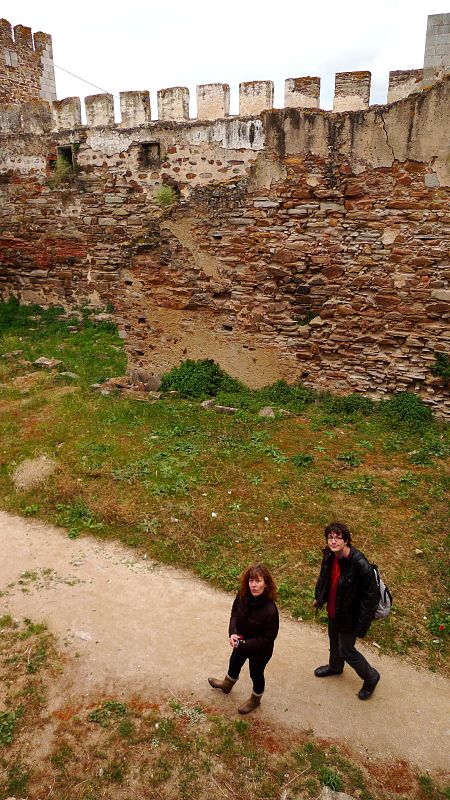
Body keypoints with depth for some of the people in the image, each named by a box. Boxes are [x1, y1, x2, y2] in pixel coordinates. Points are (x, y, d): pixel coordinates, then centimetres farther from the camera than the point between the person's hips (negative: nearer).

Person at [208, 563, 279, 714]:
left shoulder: (270, 610, -39)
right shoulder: (243, 596, -24)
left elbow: (268, 638, -27)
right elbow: (235, 612, -4)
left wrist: (244, 645, -24)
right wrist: (232, 632, -18)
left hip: (260, 650, -5)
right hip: (242, 642, 5)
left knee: (256, 674, 23)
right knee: (234, 664, 32)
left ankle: (255, 700, 55)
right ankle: (226, 685, 65)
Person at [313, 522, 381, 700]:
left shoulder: (360, 565, -36)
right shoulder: (330, 556, -15)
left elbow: (371, 597, -27)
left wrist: (361, 627, -22)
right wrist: (319, 597, 20)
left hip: (349, 617, -7)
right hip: (333, 610, 7)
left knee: (347, 651, 11)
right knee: (333, 639, 29)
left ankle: (371, 677, 38)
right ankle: (335, 666, 59)